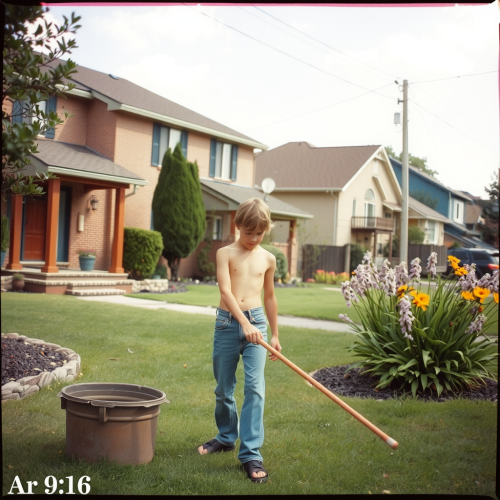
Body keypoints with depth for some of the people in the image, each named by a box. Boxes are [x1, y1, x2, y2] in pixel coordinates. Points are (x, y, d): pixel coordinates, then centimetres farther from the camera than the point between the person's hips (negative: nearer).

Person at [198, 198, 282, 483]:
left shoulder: (268, 259, 9)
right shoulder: (226, 253, 0)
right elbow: (226, 291, -13)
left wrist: (275, 334, 20)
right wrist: (244, 323, -26)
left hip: (256, 322, 1)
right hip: (228, 322, 0)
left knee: (255, 387, -11)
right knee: (224, 388, 12)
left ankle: (251, 453, -5)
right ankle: (227, 437, 35)